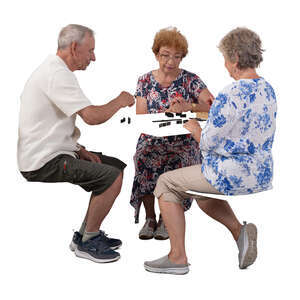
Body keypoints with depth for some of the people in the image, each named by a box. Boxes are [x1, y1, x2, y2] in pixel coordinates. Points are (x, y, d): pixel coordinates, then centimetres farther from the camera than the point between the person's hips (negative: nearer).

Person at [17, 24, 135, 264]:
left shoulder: (54, 70, 17)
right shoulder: (57, 74, -19)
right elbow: (91, 116, -27)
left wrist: (79, 150, 9)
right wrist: (119, 102, -8)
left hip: (51, 153, 11)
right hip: (44, 162, -11)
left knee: (117, 165, 13)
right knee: (113, 176, -20)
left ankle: (86, 233, 18)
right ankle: (87, 242, -4)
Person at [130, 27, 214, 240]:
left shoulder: (190, 80, 2)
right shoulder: (145, 81, 8)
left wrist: (189, 106, -27)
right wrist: (168, 112, -18)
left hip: (183, 143, -1)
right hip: (152, 140, 1)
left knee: (176, 162, -34)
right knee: (143, 159, -32)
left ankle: (166, 219, -12)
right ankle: (150, 218, -13)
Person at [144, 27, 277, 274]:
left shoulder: (231, 95, -23)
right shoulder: (267, 88, 5)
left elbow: (209, 142, -19)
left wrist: (194, 129, 1)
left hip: (233, 175, -9)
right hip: (262, 174, 9)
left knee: (166, 183, 8)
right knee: (202, 192, 34)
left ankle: (177, 257, 11)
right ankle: (240, 231, 13)